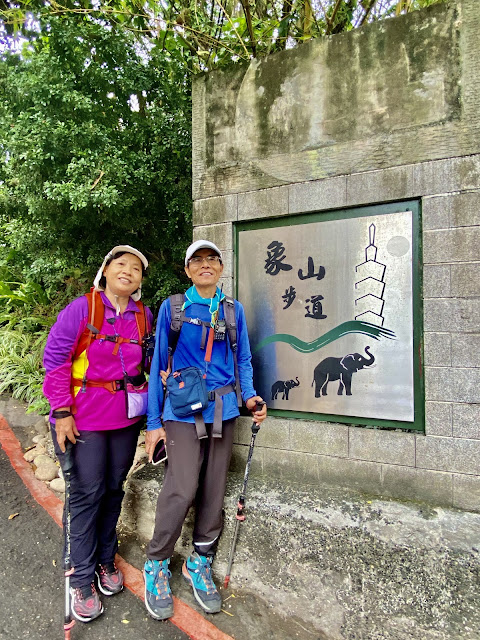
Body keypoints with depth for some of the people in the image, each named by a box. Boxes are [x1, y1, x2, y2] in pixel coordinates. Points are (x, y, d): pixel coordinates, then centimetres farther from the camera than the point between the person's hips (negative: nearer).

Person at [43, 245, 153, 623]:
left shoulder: (144, 315, 2)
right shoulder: (82, 308, -10)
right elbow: (55, 359, -9)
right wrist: (62, 411, -12)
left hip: (127, 417, 4)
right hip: (85, 417, -4)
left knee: (114, 488, 16)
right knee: (88, 492, 4)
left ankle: (106, 560, 38)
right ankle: (82, 579, 25)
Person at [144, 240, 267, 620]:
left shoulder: (234, 310, 7)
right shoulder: (172, 308, 0)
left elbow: (243, 359, 11)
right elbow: (159, 364, 1)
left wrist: (249, 395, -7)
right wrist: (153, 420, -2)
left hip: (222, 409, 3)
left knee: (214, 490, 9)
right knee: (183, 488, -10)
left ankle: (200, 563, 31)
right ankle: (157, 565, 16)